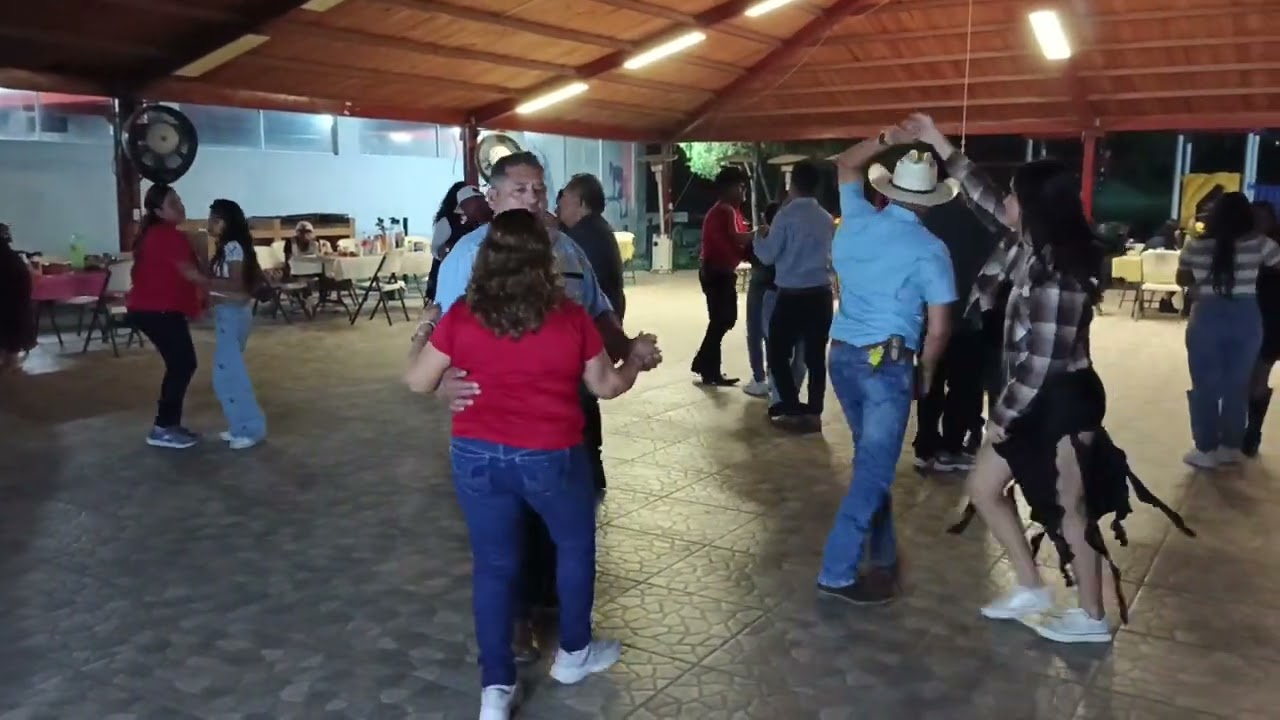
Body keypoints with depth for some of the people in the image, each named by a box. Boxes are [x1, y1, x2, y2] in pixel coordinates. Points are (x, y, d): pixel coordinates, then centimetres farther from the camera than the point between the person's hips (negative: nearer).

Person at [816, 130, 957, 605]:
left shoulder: (856, 222, 5)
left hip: (843, 355, 7)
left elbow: (846, 165, 25)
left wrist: (884, 140, 16)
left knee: (871, 458, 20)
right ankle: (837, 574, -2)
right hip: (888, 363, -6)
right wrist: (926, 371, 6)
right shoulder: (929, 249, -9)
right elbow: (939, 328, -9)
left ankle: (883, 556, 30)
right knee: (873, 469, -2)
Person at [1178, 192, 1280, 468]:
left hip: (1206, 319, -1)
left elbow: (1182, 279, 6)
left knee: (1205, 386, 8)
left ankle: (1206, 450, 12)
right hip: (1247, 319, 1)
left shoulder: (1197, 245, -5)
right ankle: (1232, 447, 23)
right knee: (1238, 386, 14)